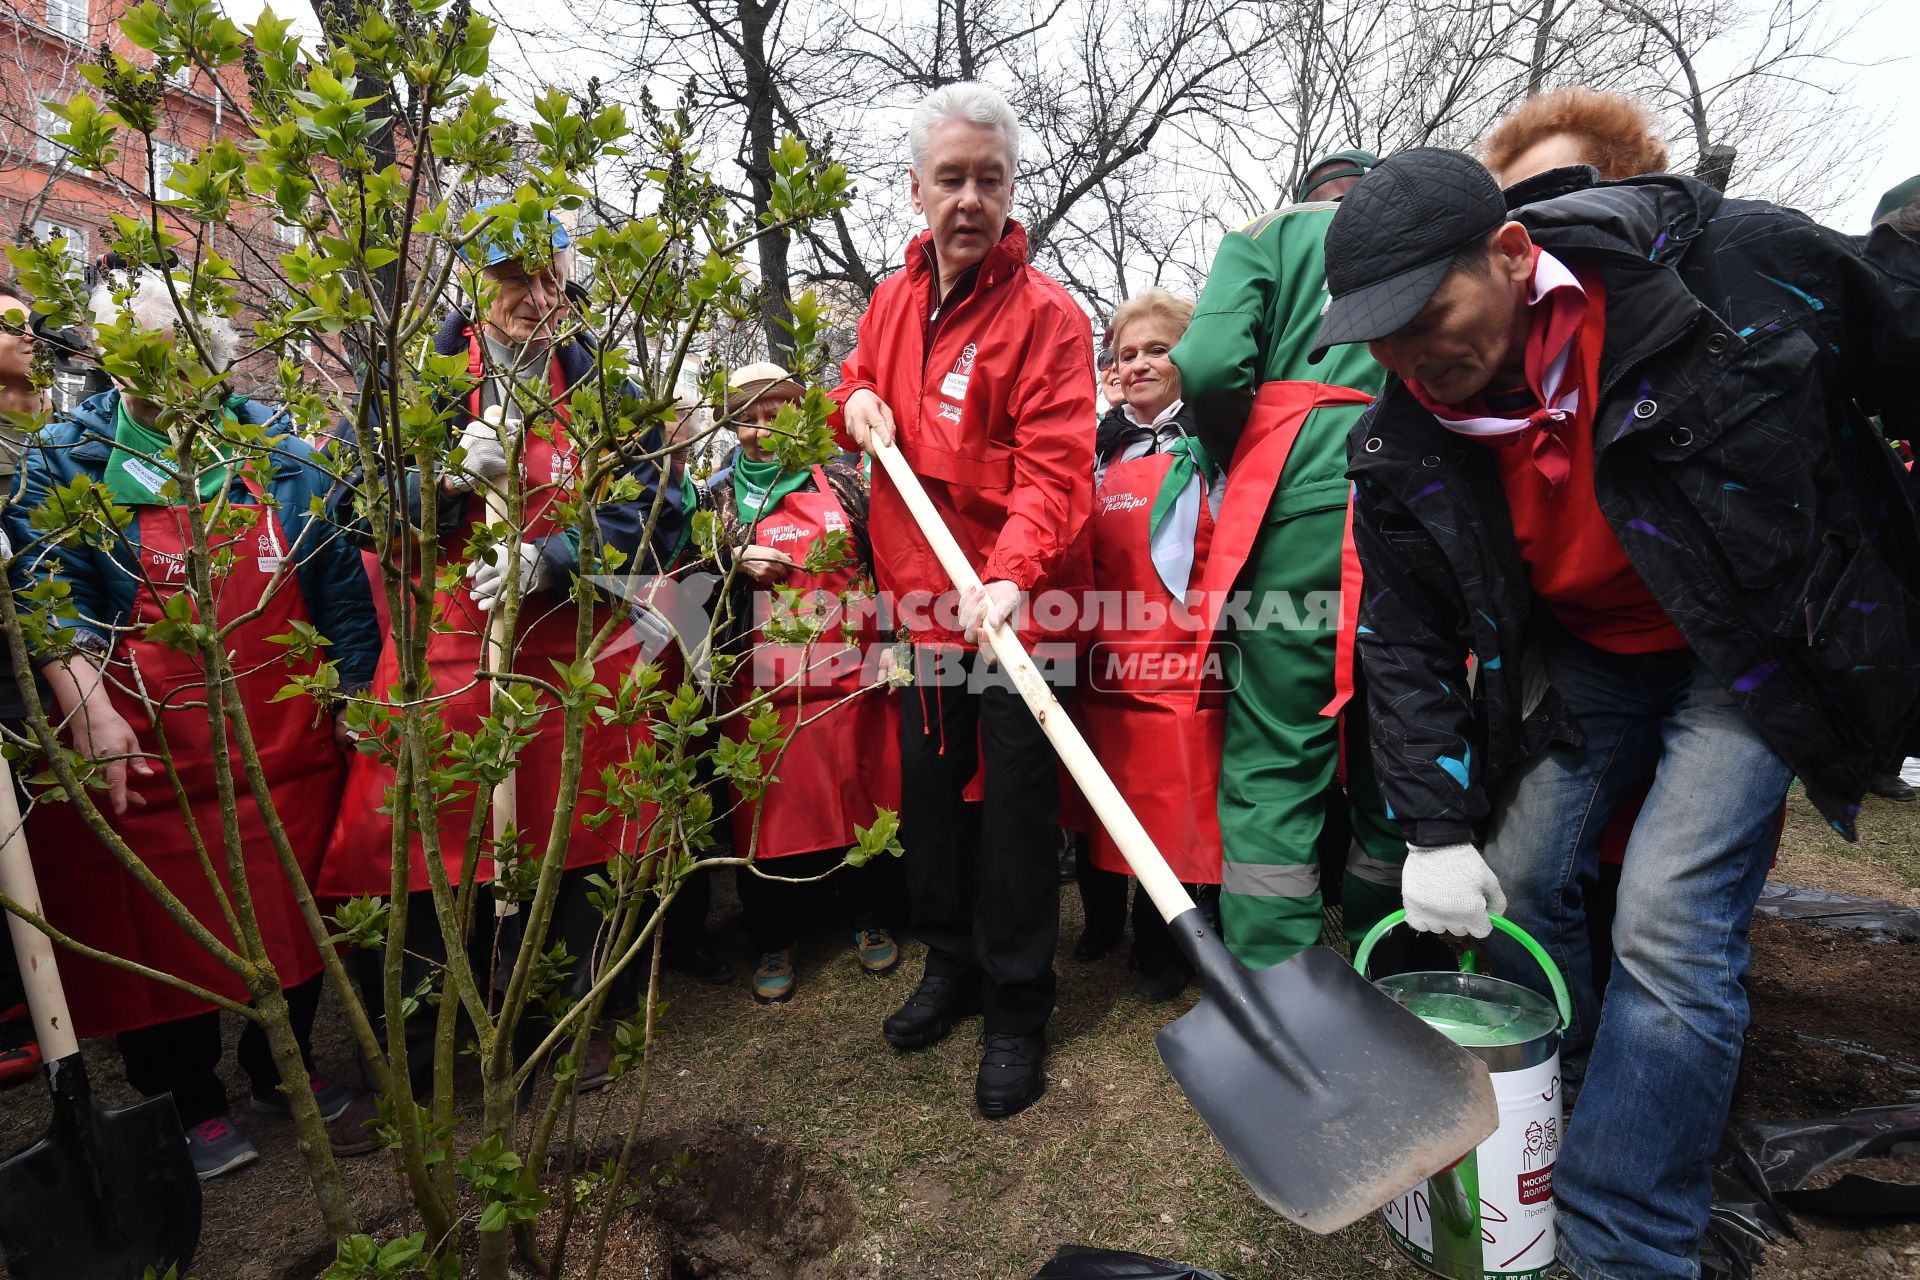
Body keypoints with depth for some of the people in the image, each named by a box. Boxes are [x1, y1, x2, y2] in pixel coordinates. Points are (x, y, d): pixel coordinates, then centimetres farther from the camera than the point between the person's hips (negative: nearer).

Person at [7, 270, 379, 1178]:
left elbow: (338, 578, 7)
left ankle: (286, 1068, 38)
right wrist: (91, 712, -21)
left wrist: (354, 694, 4)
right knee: (165, 929, 8)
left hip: (285, 742, 3)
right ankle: (189, 1105, 30)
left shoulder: (277, 448, 6)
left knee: (290, 914, 15)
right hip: (146, 755, -2)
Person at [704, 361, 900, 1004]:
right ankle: (774, 941, 24)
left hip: (853, 674, 0)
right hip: (766, 685, 0)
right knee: (775, 809, 5)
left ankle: (866, 919, 31)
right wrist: (735, 560, -10)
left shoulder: (842, 477, 8)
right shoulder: (721, 495, 10)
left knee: (862, 797, 9)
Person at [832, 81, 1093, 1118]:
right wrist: (857, 402, 1)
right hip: (922, 596, 7)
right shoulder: (895, 299, 9)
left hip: (1016, 605, -6)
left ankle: (1017, 1010, 22)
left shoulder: (1046, 314, -12)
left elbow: (1054, 469, -22)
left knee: (1015, 804, 2)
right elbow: (857, 382, 25)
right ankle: (951, 962, 39)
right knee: (927, 789, 17)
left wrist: (1011, 575, -39)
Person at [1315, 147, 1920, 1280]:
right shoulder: (1402, 446, -14)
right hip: (1578, 657, 4)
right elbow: (1408, 642, -8)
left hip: (1765, 642, -3)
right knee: (1510, 890, 3)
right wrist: (1436, 828, -12)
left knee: (1669, 928, -13)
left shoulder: (1733, 264, -23)